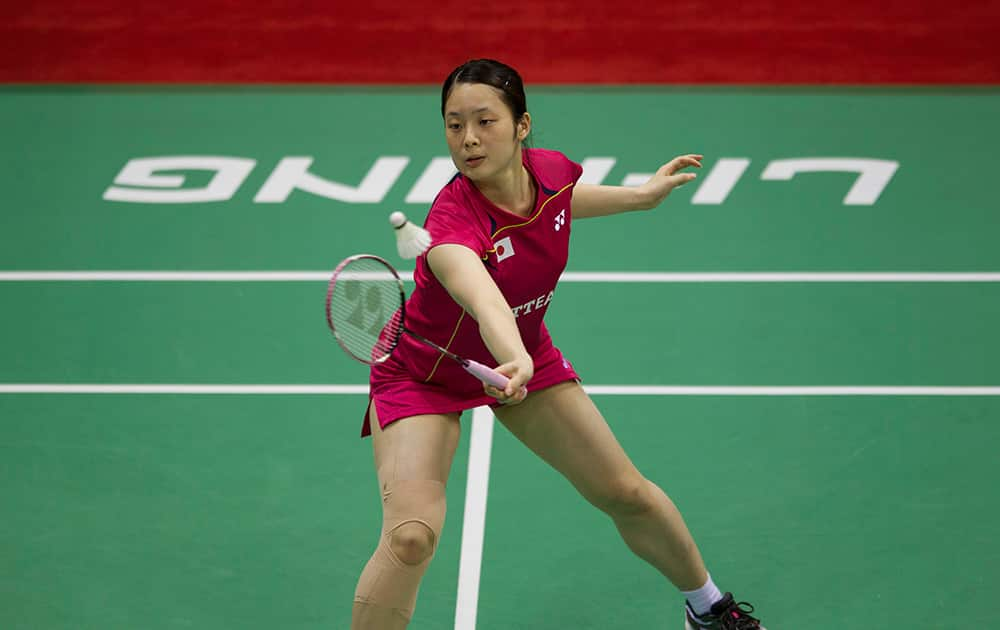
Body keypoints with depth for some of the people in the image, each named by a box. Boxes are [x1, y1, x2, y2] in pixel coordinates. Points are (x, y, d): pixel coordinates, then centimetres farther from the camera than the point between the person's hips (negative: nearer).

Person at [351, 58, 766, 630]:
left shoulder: (551, 171, -19)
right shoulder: (453, 220, -39)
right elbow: (484, 300, -61)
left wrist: (643, 194, 15)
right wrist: (515, 361, -79)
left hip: (525, 355, 6)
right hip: (424, 375, -6)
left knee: (628, 495, 12)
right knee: (411, 537, -26)